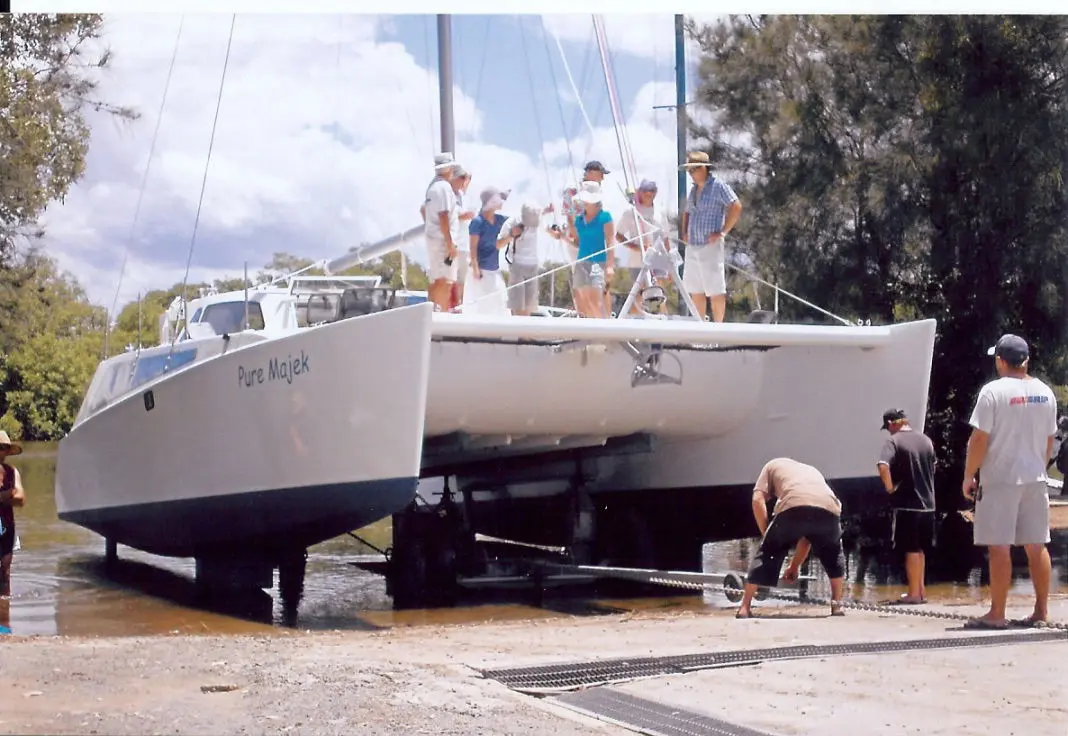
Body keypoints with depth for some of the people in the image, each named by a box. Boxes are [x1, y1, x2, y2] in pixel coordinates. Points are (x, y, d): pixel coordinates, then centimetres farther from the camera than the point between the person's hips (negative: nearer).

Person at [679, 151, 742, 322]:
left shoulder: (718, 187, -7)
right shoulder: (694, 189, 17)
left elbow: (736, 207, -15)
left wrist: (723, 232, -15)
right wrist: (685, 232, 16)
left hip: (710, 245, -8)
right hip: (692, 246, 8)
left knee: (715, 290, -6)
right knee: (695, 290, 10)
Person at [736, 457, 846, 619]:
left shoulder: (773, 465, 36)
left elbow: (758, 500, 16)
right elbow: (809, 532, 42)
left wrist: (768, 536, 23)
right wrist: (795, 565, 46)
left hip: (792, 507, -3)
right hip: (828, 509, 3)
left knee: (767, 553, 17)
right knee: (833, 555, 33)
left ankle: (744, 607, 15)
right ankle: (837, 606, 28)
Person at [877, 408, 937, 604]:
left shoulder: (893, 441, -10)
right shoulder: (925, 440, 9)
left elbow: (883, 467, -26)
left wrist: (889, 487, -13)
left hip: (907, 503, -6)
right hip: (927, 503, 6)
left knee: (911, 550, 0)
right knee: (920, 549, 16)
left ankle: (914, 593, 4)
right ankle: (921, 589, 22)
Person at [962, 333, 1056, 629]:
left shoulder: (994, 391, -11)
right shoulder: (1045, 392, 7)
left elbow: (979, 439, -13)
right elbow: (1049, 440, 13)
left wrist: (968, 476, -4)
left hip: (999, 480, -6)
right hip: (1035, 479, 6)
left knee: (999, 547, -3)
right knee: (1036, 546, 9)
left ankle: (997, 613, -2)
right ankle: (1041, 612, 12)